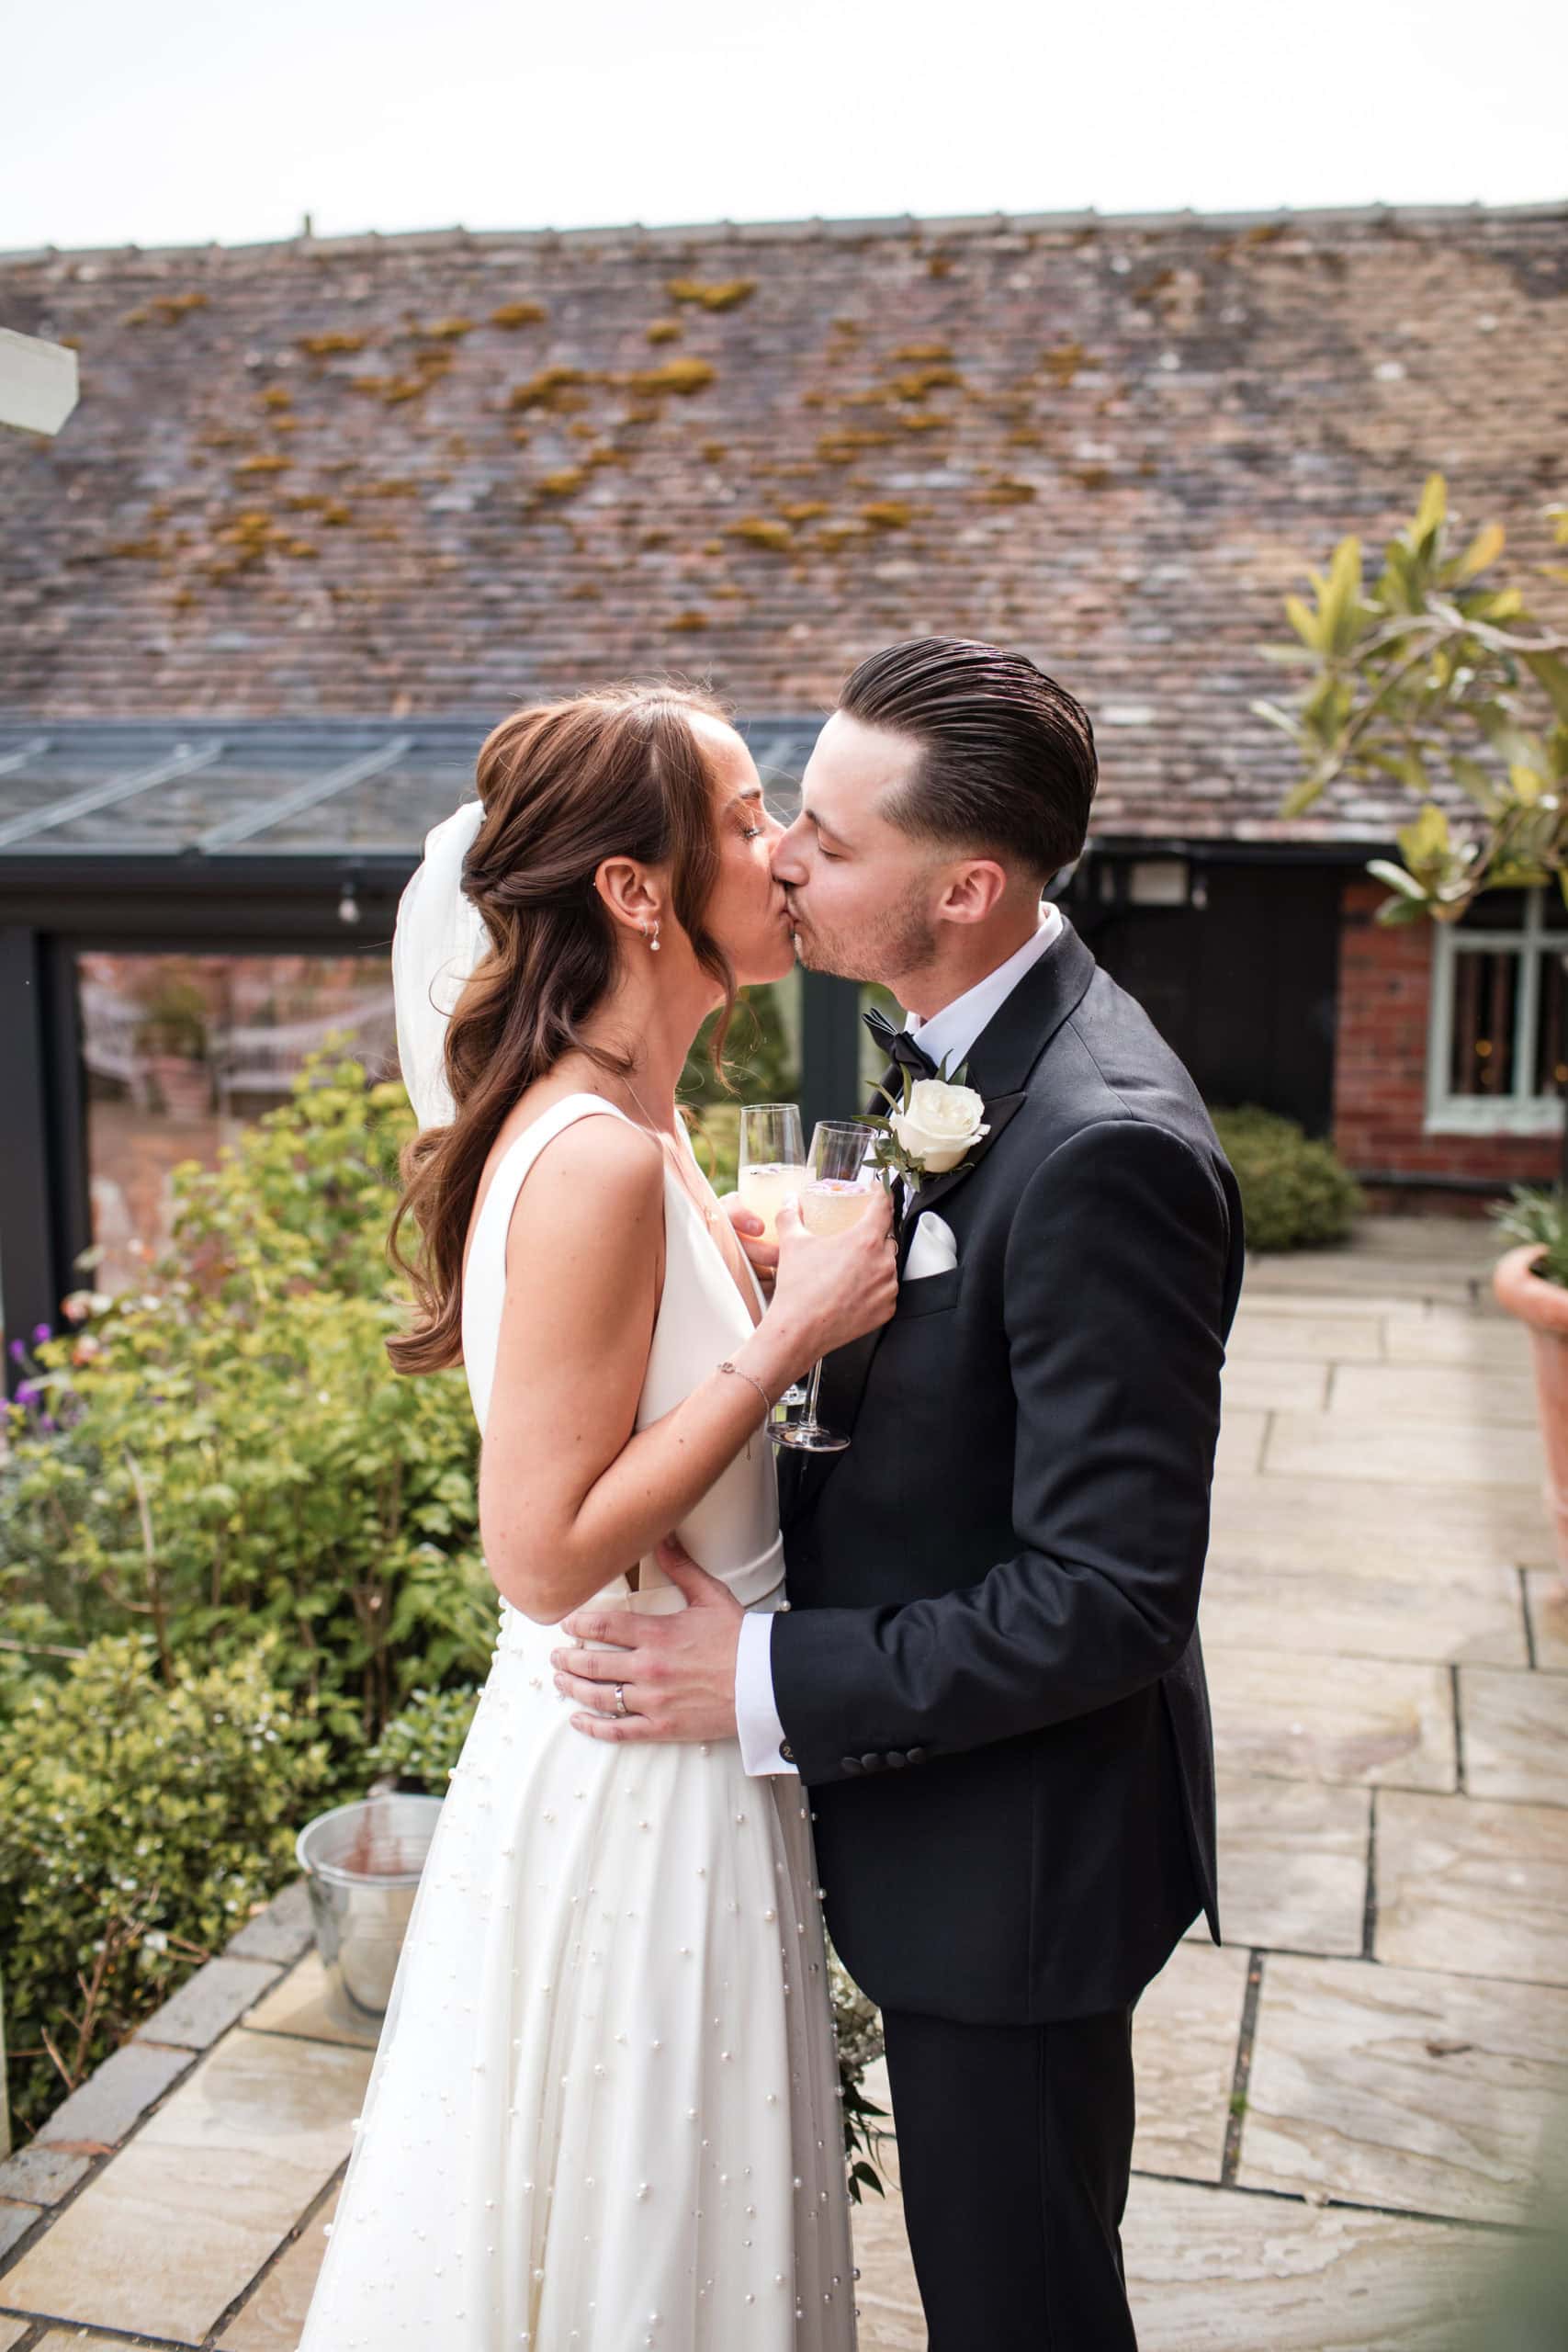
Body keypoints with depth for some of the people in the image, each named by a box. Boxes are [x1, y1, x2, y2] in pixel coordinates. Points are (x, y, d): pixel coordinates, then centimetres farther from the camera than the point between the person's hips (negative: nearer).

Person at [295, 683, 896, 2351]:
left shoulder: (629, 1125, 3)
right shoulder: (595, 1159, -26)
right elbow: (547, 1553, -26)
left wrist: (781, 1277, 3)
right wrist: (790, 1331, -23)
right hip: (631, 1780, -9)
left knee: (677, 2197, 27)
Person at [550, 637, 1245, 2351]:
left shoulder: (1103, 1145, -30)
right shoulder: (960, 1054, 1)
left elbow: (1110, 1597, -28)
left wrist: (769, 1681, -24)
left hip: (1016, 1844, -8)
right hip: (940, 1793, 9)